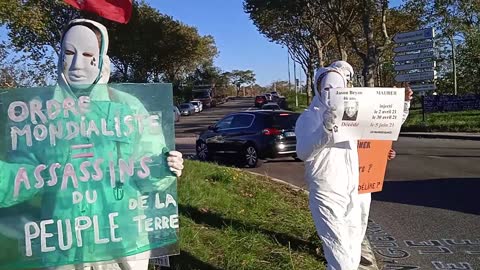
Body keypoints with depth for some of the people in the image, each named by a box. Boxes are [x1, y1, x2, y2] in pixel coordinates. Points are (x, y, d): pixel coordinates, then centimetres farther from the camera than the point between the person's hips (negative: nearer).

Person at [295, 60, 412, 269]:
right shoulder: (309, 117, -6)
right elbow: (304, 153, -23)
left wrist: (403, 104, 6)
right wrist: (325, 128, -38)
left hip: (357, 192, 6)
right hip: (328, 195, -5)